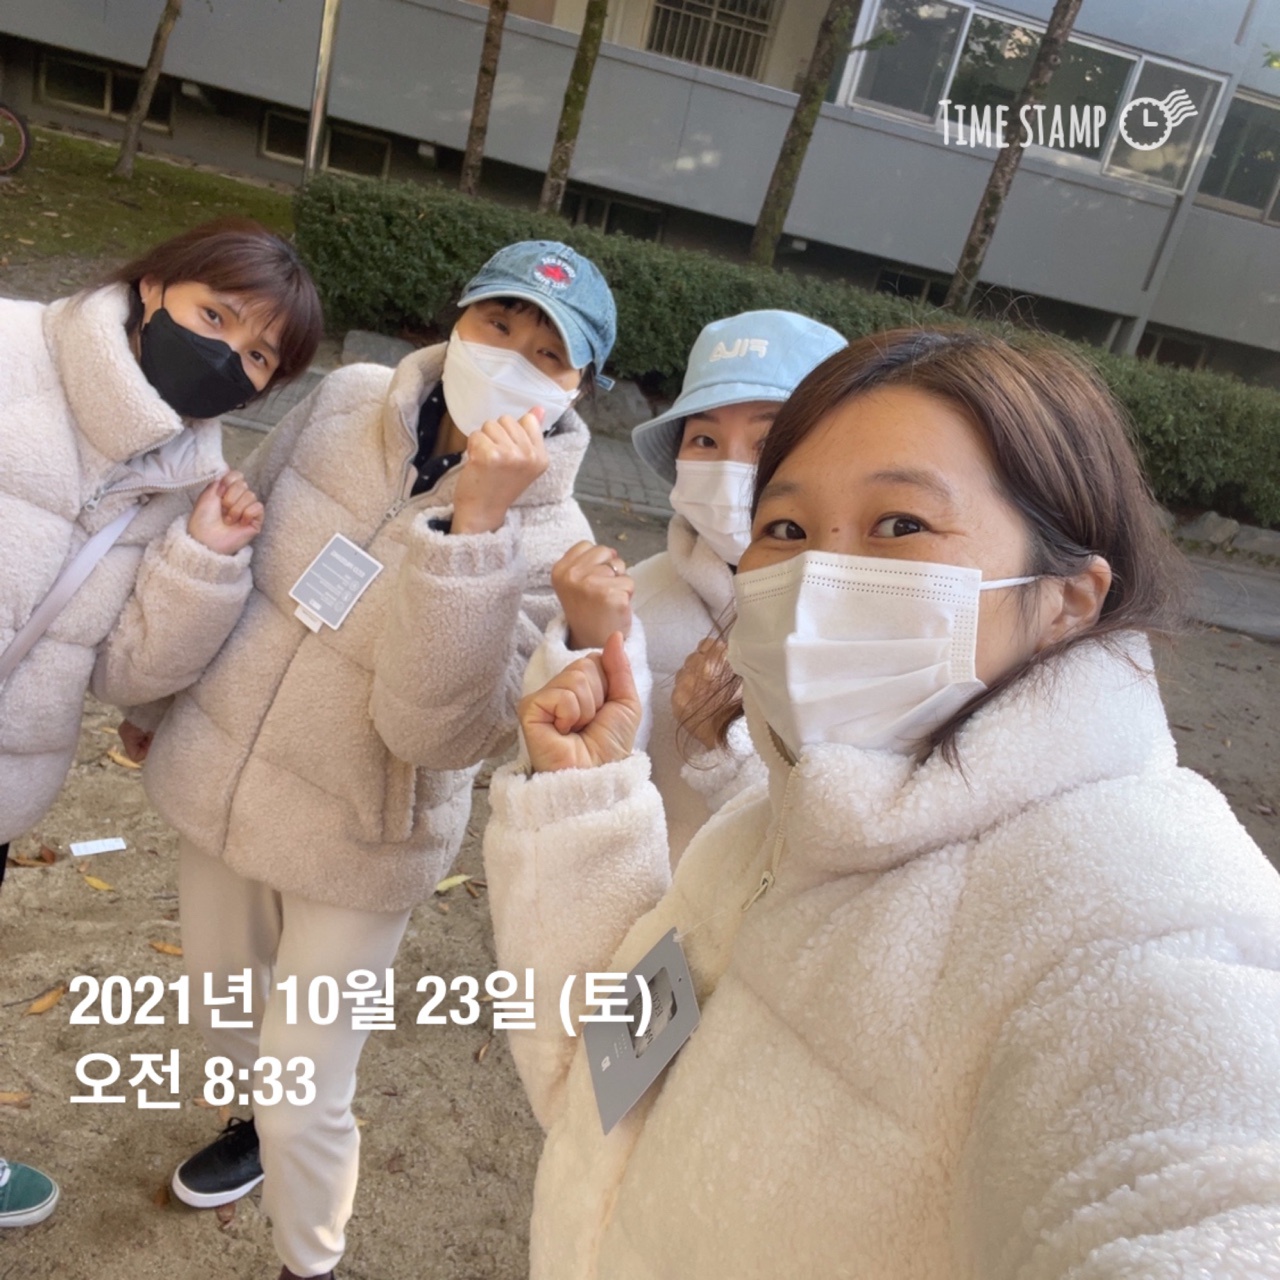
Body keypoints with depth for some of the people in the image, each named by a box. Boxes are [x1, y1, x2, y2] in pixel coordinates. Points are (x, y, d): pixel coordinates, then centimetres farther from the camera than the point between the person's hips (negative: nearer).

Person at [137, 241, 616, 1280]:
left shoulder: (548, 539, -21)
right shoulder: (344, 402, -10)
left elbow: (435, 728, -31)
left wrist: (473, 522, -38)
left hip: (354, 845, -5)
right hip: (219, 781, 5)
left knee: (307, 1101, 6)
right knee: (225, 1011, 28)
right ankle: (262, 1119, 63)